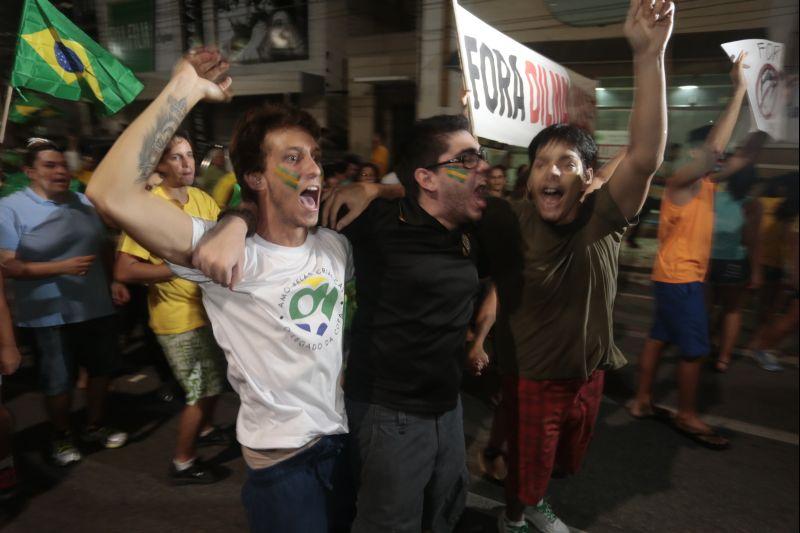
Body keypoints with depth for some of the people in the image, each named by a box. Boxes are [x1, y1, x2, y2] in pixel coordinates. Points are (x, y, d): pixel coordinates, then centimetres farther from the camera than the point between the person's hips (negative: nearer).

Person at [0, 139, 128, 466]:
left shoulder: (84, 203, 6)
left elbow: (104, 247, 15)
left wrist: (115, 281, 4)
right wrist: (62, 268, -25)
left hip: (98, 307, 5)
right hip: (50, 315, -5)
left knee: (102, 369, 16)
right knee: (58, 382, 9)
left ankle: (95, 427, 38)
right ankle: (61, 438, 32)